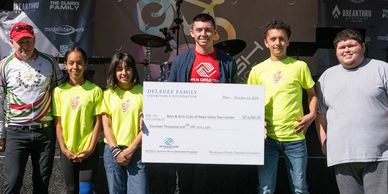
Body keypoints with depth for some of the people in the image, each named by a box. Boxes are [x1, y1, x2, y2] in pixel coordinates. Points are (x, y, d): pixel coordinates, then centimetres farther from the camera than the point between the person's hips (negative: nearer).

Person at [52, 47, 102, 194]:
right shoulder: (59, 91, 1)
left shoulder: (95, 90, -3)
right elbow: (58, 123, 2)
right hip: (67, 151, 2)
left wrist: (91, 148, -8)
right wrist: (64, 149, -5)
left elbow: (98, 122, -2)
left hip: (88, 151, -2)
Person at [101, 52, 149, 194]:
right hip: (113, 150, 2)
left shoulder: (142, 92, -1)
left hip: (136, 151, -2)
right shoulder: (108, 94, 6)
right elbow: (106, 126, 4)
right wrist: (116, 150, -7)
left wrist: (130, 150, -8)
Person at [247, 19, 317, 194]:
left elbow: (312, 94, 14)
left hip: (295, 137, 0)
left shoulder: (299, 66, 4)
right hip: (267, 138, 1)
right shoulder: (257, 70, 6)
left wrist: (312, 115, -3)